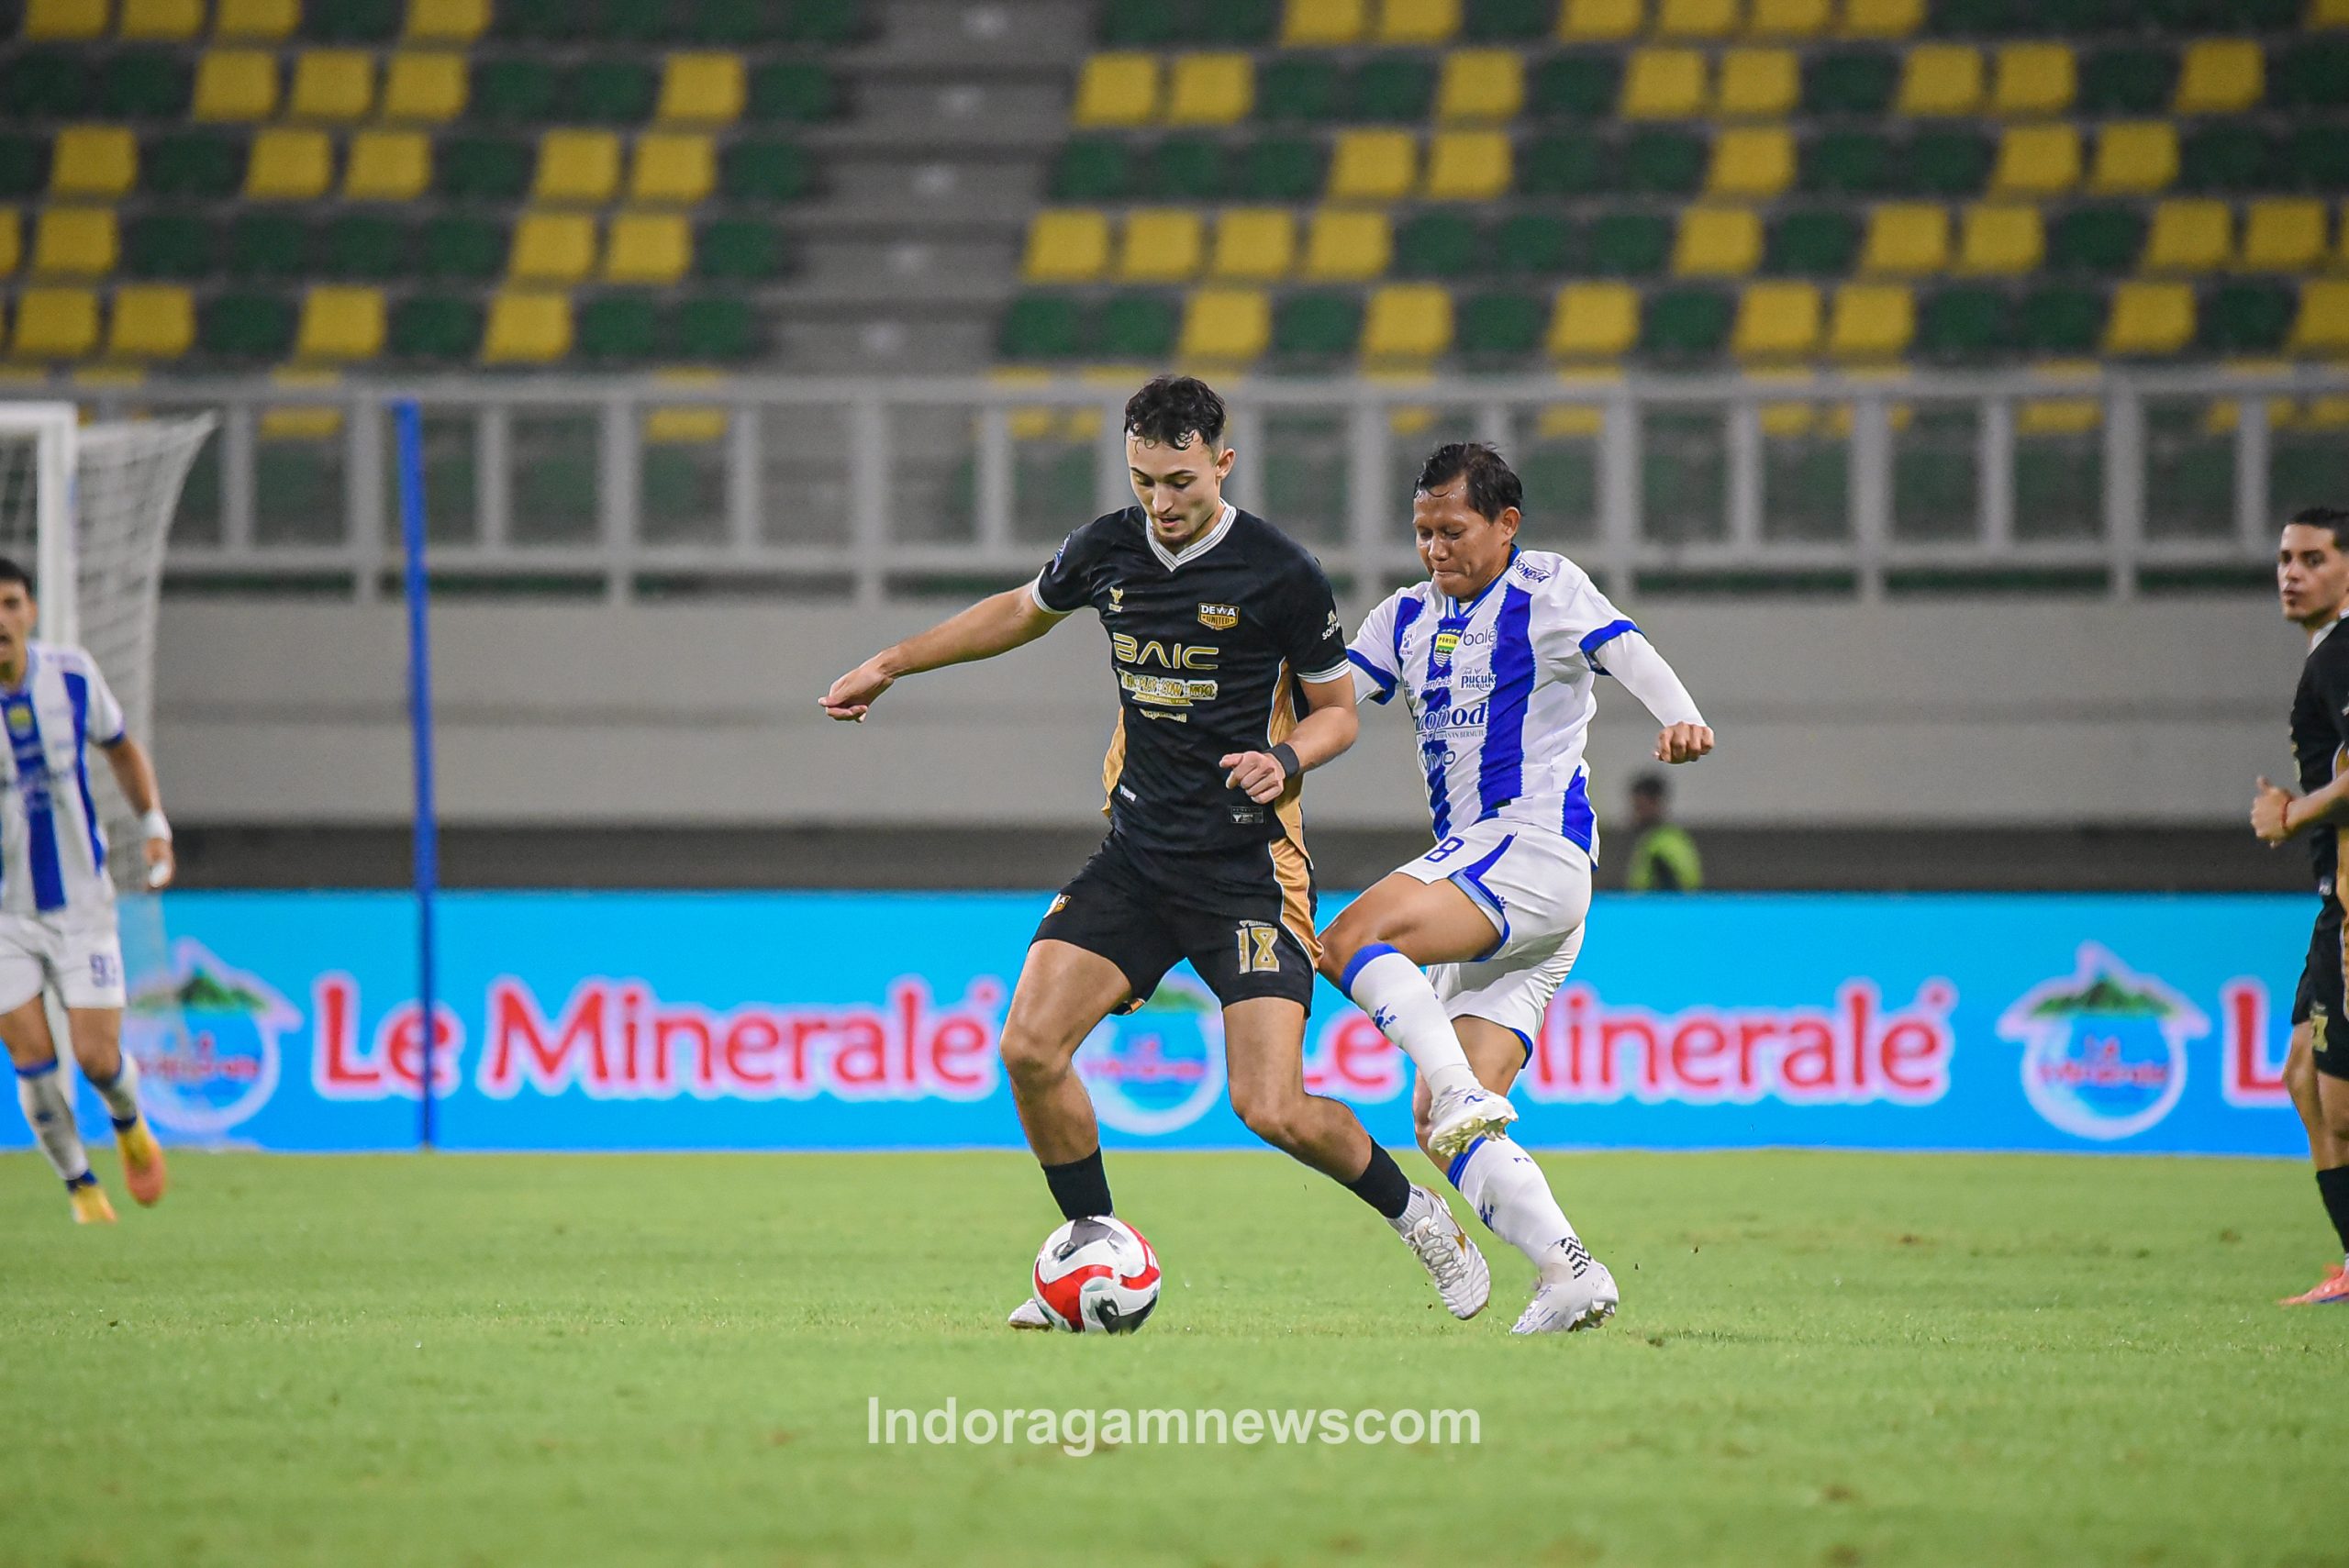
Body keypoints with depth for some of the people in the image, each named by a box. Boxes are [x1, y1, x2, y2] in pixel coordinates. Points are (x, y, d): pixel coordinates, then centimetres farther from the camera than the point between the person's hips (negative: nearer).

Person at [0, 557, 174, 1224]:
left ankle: (130, 1128, 29)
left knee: (98, 1056, -6)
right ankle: (82, 1188, 17)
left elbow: (121, 748, 12)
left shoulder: (72, 675, -7)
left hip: (80, 901, 1)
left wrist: (155, 824, 2)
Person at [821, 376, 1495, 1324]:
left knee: (1274, 1109, -15)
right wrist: (890, 665, 26)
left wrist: (1283, 760, -20)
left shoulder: (1279, 575, -11)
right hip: (1136, 856, 5)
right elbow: (1025, 611, 24)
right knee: (1030, 1047, -12)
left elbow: (1335, 711, 1)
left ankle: (1420, 1219, 13)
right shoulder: (1108, 549, 2)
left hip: (1249, 869, -5)